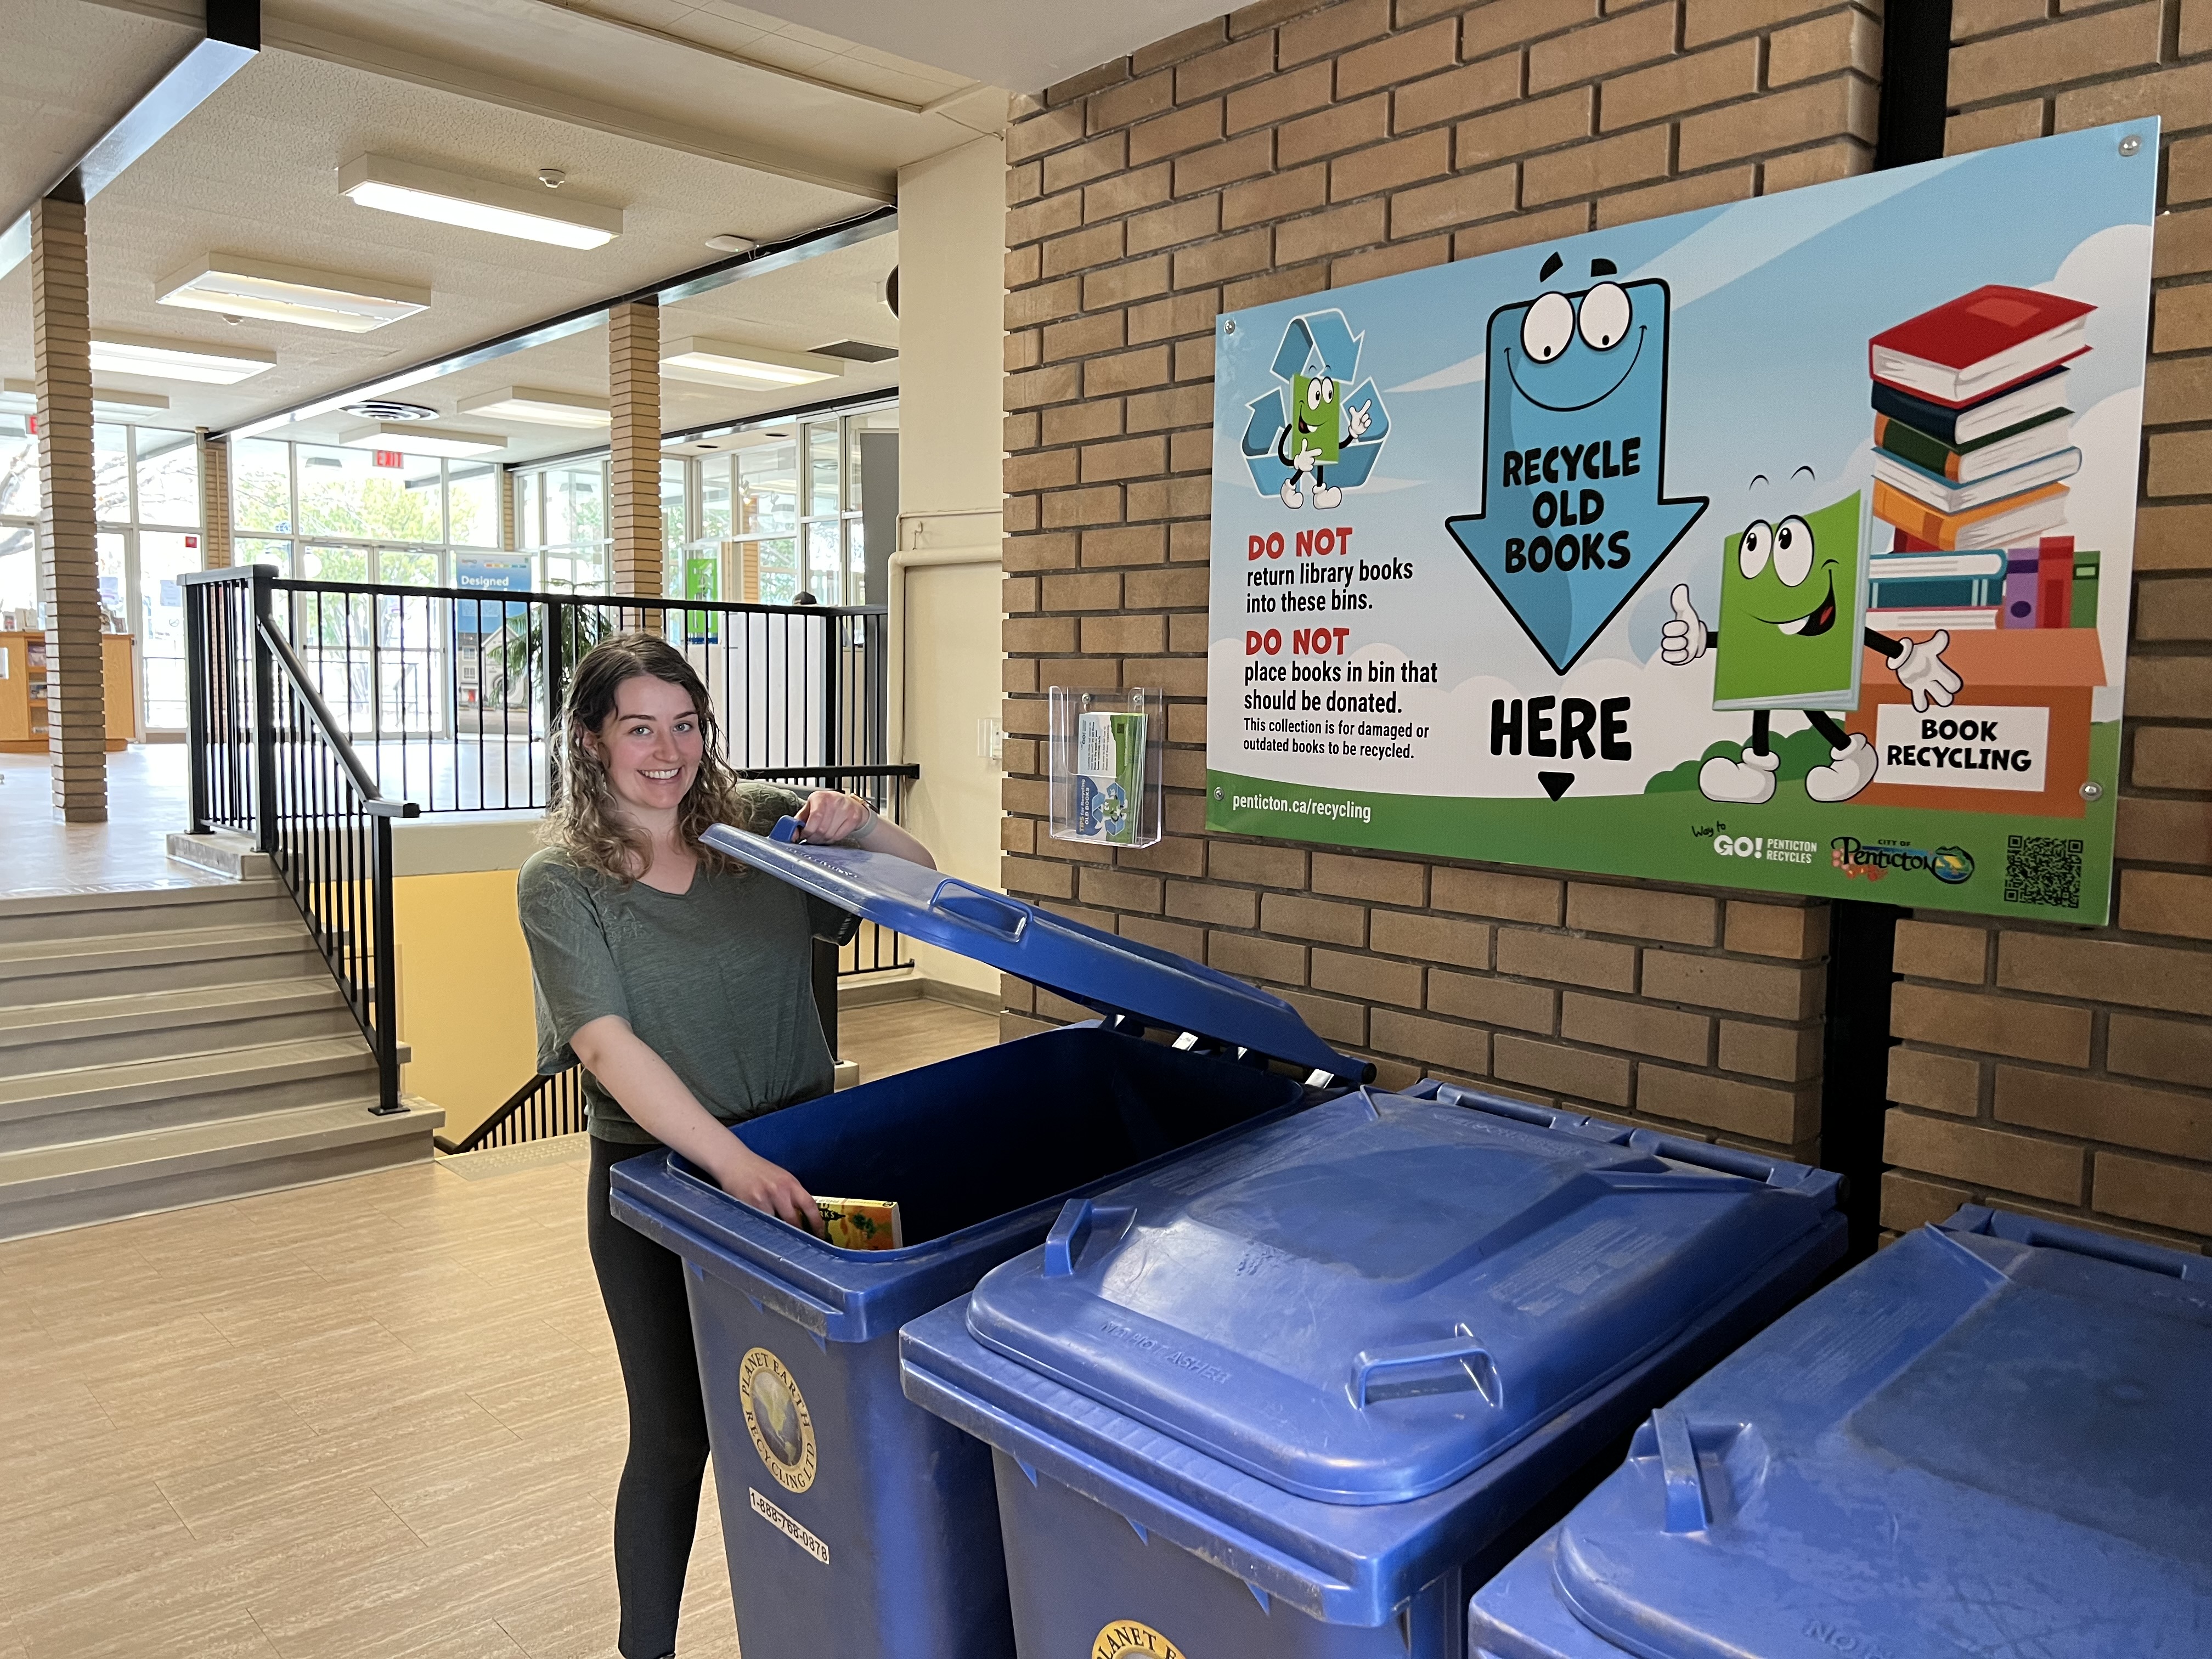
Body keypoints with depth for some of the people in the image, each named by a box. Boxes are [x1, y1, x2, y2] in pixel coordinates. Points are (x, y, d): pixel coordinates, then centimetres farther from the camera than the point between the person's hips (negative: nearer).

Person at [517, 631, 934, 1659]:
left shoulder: (763, 824, -2)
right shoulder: (559, 881, -9)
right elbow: (608, 1046, -21)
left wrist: (862, 828, -18)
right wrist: (734, 1162, -33)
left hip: (792, 1161, 3)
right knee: (677, 1432, 10)